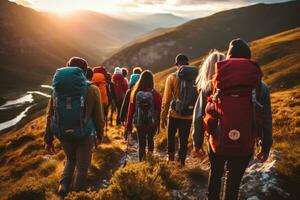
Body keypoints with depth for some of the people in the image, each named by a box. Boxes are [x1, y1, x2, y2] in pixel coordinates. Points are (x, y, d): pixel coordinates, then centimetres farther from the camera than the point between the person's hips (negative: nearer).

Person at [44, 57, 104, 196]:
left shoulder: (58, 89, 1)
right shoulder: (92, 90, -9)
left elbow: (50, 116, 3)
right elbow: (98, 117, -6)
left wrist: (48, 140, 11)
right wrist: (100, 135, 10)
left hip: (64, 135, 4)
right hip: (84, 136, -3)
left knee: (70, 160, 30)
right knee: (82, 167, 15)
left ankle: (64, 184, 14)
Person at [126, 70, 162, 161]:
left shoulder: (136, 93, -10)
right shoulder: (155, 94, -14)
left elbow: (131, 110, -5)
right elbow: (159, 111, -8)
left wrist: (129, 124, 5)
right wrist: (158, 124, 5)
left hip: (139, 123, 1)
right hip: (152, 123, 0)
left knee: (141, 143, 14)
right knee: (150, 140, 25)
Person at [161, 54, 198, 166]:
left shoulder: (172, 77, -7)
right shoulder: (196, 77, -1)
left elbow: (166, 100, -7)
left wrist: (163, 117, 1)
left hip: (175, 115, -2)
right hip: (189, 116, 2)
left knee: (171, 136, 21)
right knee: (184, 140, 14)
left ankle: (171, 156, 19)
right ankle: (181, 161, 18)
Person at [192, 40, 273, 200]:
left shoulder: (211, 84, -2)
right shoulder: (260, 86, -3)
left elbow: (198, 117, -3)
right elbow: (266, 121, -1)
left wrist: (197, 143, 7)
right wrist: (266, 148, 11)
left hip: (217, 143, 1)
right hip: (244, 147, -1)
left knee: (215, 174, 27)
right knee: (234, 181, 16)